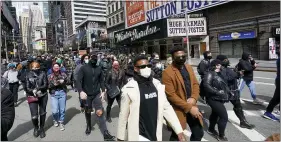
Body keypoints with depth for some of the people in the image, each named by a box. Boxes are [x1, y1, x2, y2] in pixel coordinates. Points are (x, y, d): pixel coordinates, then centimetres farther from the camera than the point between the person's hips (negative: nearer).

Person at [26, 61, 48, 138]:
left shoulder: (43, 73, -6)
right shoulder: (28, 75, -4)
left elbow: (46, 85, -9)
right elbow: (27, 88, -5)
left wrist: (38, 88, -24)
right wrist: (33, 91, -23)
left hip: (43, 96, 1)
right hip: (32, 97, 0)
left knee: (42, 113, 14)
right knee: (34, 115, -5)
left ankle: (41, 128, 36)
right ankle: (36, 128, 27)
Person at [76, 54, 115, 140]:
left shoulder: (99, 68, 3)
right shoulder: (83, 68, -7)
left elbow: (102, 80, 9)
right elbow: (78, 81, -13)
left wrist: (103, 91, 0)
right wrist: (81, 91, -28)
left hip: (97, 94, 1)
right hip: (86, 95, -1)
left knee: (100, 112, -7)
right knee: (87, 112, 17)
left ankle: (105, 133, -5)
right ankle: (88, 126, 43)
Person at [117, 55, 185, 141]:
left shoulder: (157, 85, -2)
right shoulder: (129, 89, -14)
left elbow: (167, 108, 1)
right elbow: (123, 115, -7)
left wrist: (179, 130, -2)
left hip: (156, 135, 4)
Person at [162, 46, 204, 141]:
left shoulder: (189, 68, 7)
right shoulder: (167, 72, -17)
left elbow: (195, 84, 10)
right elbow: (171, 95, -20)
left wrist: (194, 98, -10)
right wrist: (189, 108, -18)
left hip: (192, 106, 6)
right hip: (178, 109, -6)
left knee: (199, 133, 18)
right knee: (177, 136, 12)